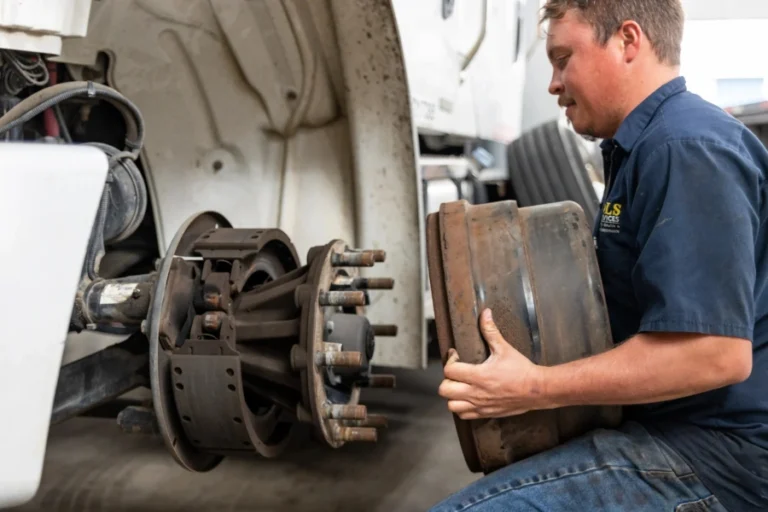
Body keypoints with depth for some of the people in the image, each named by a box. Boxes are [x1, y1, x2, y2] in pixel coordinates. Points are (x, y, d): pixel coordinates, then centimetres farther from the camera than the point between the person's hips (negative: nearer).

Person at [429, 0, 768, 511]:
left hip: (717, 449, -11)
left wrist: (538, 388, -24)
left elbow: (716, 351, -28)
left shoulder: (684, 147, -19)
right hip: (673, 427, 11)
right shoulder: (650, 145, 15)